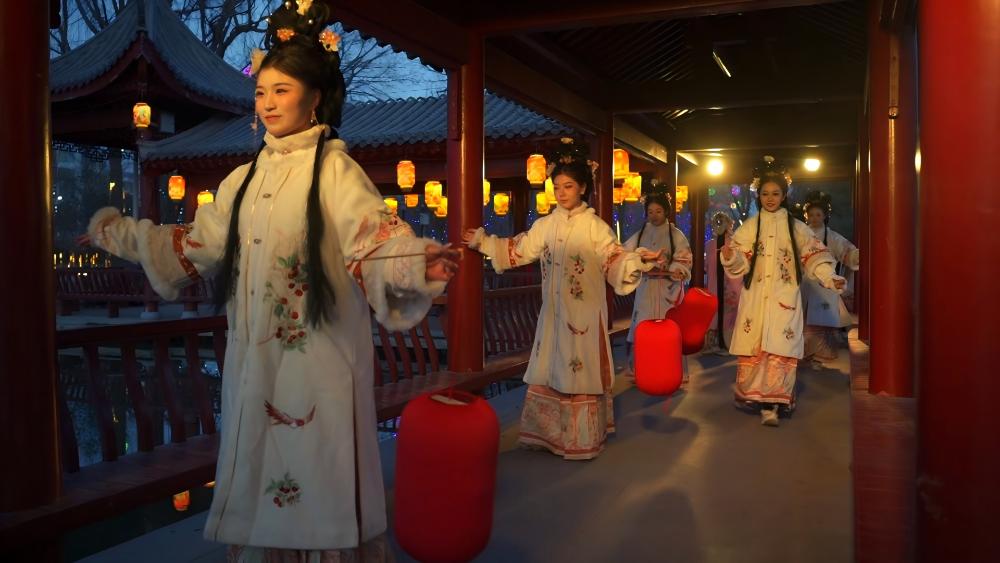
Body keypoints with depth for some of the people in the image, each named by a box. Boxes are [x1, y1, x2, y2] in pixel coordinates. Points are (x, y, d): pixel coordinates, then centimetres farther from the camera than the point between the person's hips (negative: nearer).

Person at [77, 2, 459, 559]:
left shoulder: (335, 170, -8)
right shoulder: (246, 178, 12)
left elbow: (376, 241, -19)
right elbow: (197, 244, 18)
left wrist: (419, 264, -39)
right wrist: (116, 231, 22)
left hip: (317, 356, -6)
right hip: (255, 354, 7)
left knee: (314, 473, 3)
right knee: (260, 470, 15)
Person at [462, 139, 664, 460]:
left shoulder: (595, 226, -5)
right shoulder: (545, 225, 8)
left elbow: (615, 261, -11)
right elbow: (518, 251, 13)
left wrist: (639, 260, -29)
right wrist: (482, 241, 13)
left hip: (584, 312, -4)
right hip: (554, 311, 4)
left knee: (581, 371, 1)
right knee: (550, 370, 9)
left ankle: (581, 440, 12)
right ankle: (548, 434, 21)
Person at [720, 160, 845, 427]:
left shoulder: (796, 227, 7)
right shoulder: (749, 227, 7)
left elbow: (814, 257, 4)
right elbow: (741, 263, 0)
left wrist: (829, 277, -11)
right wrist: (730, 257, -21)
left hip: (784, 298, -1)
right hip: (755, 297, 1)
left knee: (780, 350, -9)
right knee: (753, 349, -1)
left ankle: (770, 406, -9)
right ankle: (752, 396, 11)